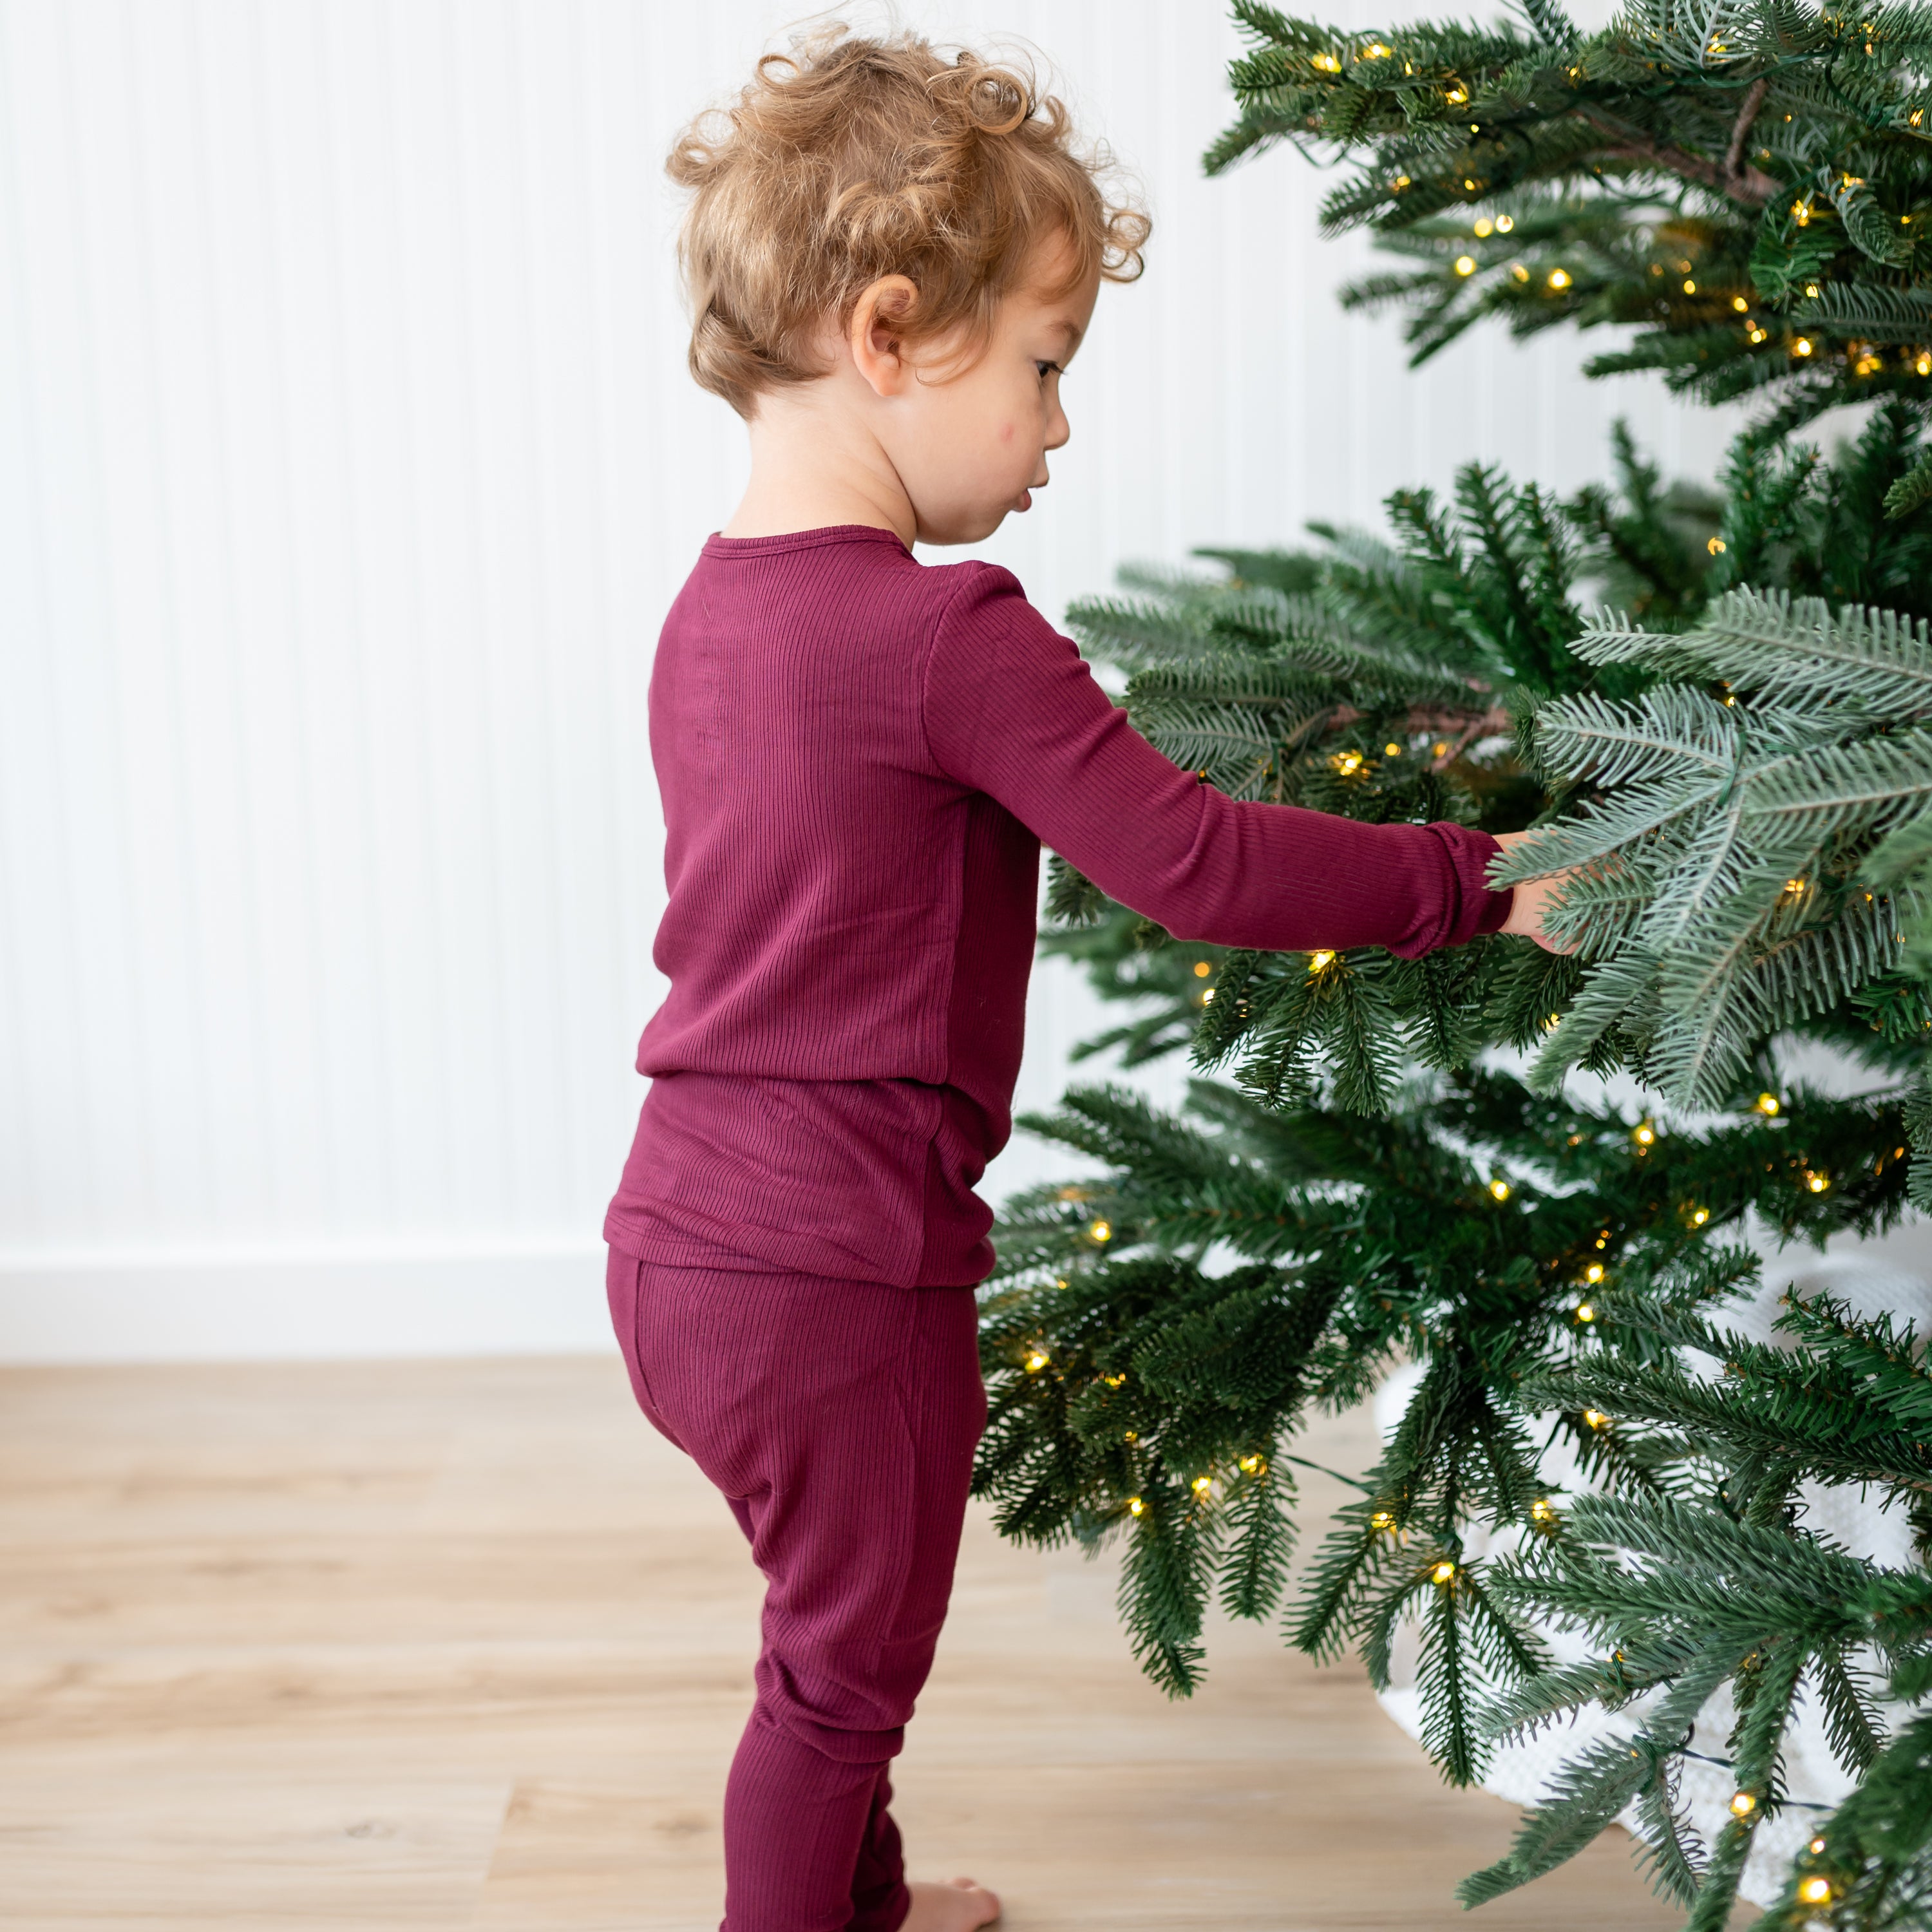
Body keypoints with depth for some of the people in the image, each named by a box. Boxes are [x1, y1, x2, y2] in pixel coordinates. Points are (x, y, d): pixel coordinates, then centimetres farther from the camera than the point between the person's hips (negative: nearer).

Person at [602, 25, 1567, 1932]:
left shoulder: (710, 609, 6)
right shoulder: (949, 640, -22)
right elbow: (1198, 865, -21)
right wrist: (1481, 881, -12)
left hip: (683, 1240, 9)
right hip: (831, 1276, -9)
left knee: (844, 1631, 28)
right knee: (847, 1665, 12)